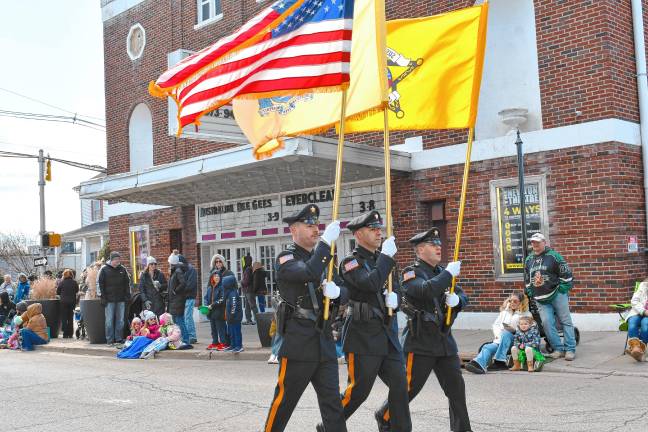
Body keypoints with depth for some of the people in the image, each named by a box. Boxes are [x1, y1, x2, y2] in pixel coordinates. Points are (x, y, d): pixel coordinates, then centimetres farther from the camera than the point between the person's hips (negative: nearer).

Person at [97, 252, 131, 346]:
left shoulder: (122, 269, 9)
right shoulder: (104, 269, 0)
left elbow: (127, 283, 15)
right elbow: (100, 284, 0)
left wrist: (127, 295, 7)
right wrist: (102, 297, -5)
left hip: (121, 299, 3)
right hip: (109, 299, -3)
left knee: (120, 320, 5)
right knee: (109, 320, -2)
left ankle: (119, 339, 11)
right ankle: (110, 340, 4)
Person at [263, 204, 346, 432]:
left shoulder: (322, 258, 15)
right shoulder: (286, 258, -6)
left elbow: (339, 289, 11)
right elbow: (308, 273, -27)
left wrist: (335, 291, -12)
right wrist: (326, 241, -23)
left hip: (324, 339, 6)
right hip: (298, 340, -6)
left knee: (332, 400, 6)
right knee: (285, 399, 4)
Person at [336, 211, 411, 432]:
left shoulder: (385, 260, 16)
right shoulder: (351, 262, -7)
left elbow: (396, 289, 20)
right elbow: (371, 284, -25)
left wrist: (394, 297, -3)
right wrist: (386, 256, -16)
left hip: (388, 334, 7)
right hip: (363, 336, -7)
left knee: (400, 386, 4)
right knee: (357, 391, 0)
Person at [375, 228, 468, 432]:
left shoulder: (442, 273, 15)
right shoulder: (412, 273, -8)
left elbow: (463, 297, 12)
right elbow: (426, 290, -28)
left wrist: (457, 299, -10)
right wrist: (449, 274, -20)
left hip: (445, 340, 7)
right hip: (420, 341, -7)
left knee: (457, 388, 6)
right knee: (409, 388, 0)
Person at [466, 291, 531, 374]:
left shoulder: (526, 314, 9)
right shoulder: (505, 311, 23)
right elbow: (496, 324, 21)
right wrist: (497, 335, 2)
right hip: (500, 340, 3)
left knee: (505, 333, -37)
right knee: (487, 347, -29)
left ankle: (500, 361, -41)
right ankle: (479, 364, -58)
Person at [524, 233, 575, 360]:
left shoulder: (553, 256, -4)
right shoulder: (528, 260, 14)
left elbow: (566, 274, -3)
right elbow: (527, 280, 24)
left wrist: (562, 291, -7)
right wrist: (531, 294, 16)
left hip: (557, 295, -5)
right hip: (541, 299, 5)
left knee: (565, 321, -1)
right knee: (547, 323, -6)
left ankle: (570, 350, 3)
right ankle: (558, 349, 3)